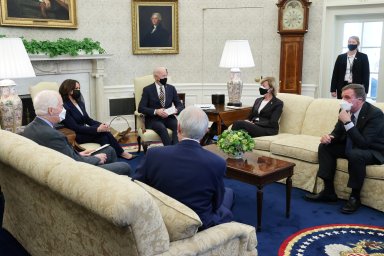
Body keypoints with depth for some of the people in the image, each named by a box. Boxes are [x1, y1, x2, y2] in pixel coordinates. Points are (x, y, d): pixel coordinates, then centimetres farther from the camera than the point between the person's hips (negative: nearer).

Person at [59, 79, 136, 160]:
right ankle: (121, 153, -11)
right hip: (75, 136, -7)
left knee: (104, 134, -23)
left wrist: (101, 125, -9)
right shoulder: (65, 107, -16)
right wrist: (97, 129, -26)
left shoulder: (80, 103, 11)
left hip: (83, 131, 7)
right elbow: (75, 128, -22)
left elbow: (88, 120, 13)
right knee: (103, 133, -24)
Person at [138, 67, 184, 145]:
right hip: (153, 119, -3)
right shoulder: (147, 90, 1)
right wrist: (156, 111, -21)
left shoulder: (171, 88, 11)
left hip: (169, 118, 3)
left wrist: (176, 110, -12)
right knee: (162, 128, -35)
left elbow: (180, 105, 13)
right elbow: (141, 108, -6)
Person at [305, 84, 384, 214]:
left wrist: (348, 122, -37)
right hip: (352, 147, 8)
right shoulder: (346, 110, -6)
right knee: (324, 146, -7)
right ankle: (329, 191, -5)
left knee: (355, 154, -37)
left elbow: (363, 143, -34)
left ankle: (355, 197, -18)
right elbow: (337, 133, 6)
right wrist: (328, 137, -18)